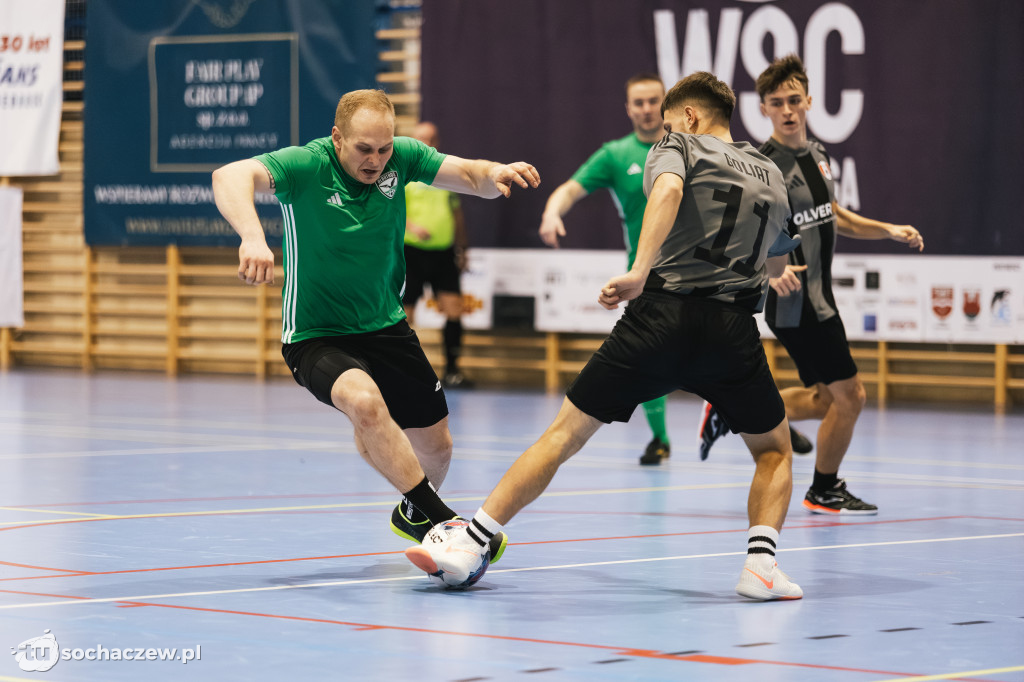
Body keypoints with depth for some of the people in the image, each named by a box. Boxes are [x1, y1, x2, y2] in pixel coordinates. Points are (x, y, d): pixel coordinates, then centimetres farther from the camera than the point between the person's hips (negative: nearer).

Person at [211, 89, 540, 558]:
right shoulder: (305, 166, -23)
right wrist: (252, 236, -59)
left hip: (386, 327, 5)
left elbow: (471, 177, -7)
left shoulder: (402, 157, -9)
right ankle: (440, 520, -25)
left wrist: (495, 174, -33)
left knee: (435, 447, 13)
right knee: (365, 400, -36)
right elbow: (230, 177, -39)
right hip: (316, 338, -5)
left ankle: (413, 515, 47)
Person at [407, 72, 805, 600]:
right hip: (733, 330, 2)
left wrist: (640, 271, -22)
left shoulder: (678, 147, 10)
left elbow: (668, 189, -16)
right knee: (774, 451, 22)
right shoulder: (771, 176, 24)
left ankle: (470, 544, 3)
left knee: (563, 434, 6)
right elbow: (777, 263, 40)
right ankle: (761, 566, 0)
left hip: (661, 315, -2)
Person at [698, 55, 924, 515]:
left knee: (824, 399, 18)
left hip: (817, 301, 9)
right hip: (795, 303, -9)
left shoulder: (816, 154, 8)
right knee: (849, 395, -2)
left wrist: (889, 231, 14)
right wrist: (772, 273, -44)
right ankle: (825, 491, 17)